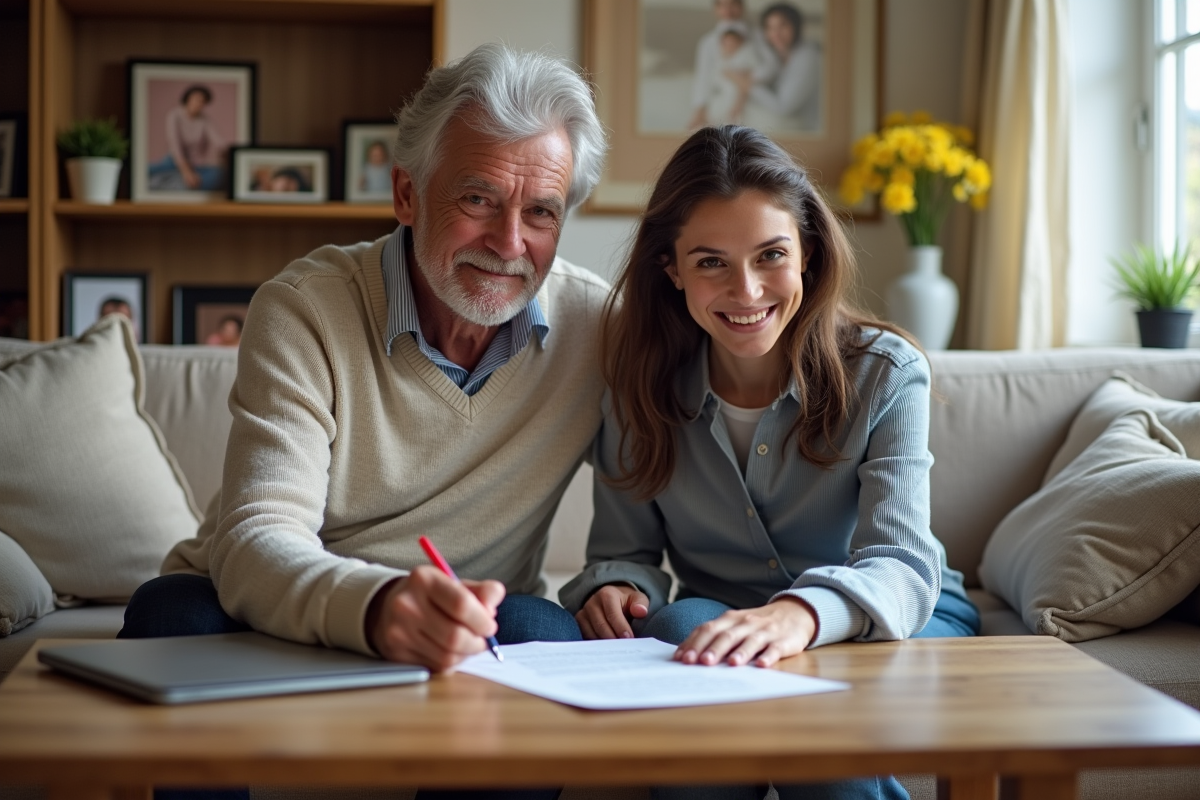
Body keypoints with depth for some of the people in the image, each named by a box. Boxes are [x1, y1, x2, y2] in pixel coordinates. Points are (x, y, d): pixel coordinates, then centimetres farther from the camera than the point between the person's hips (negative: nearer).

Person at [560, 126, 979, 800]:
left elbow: (901, 565, -26)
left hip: (908, 618, -2)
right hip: (727, 618, 3)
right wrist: (615, 586, -27)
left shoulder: (886, 373, -13)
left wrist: (803, 613, -50)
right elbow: (627, 549, 0)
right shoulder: (641, 388, -6)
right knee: (683, 627, -33)